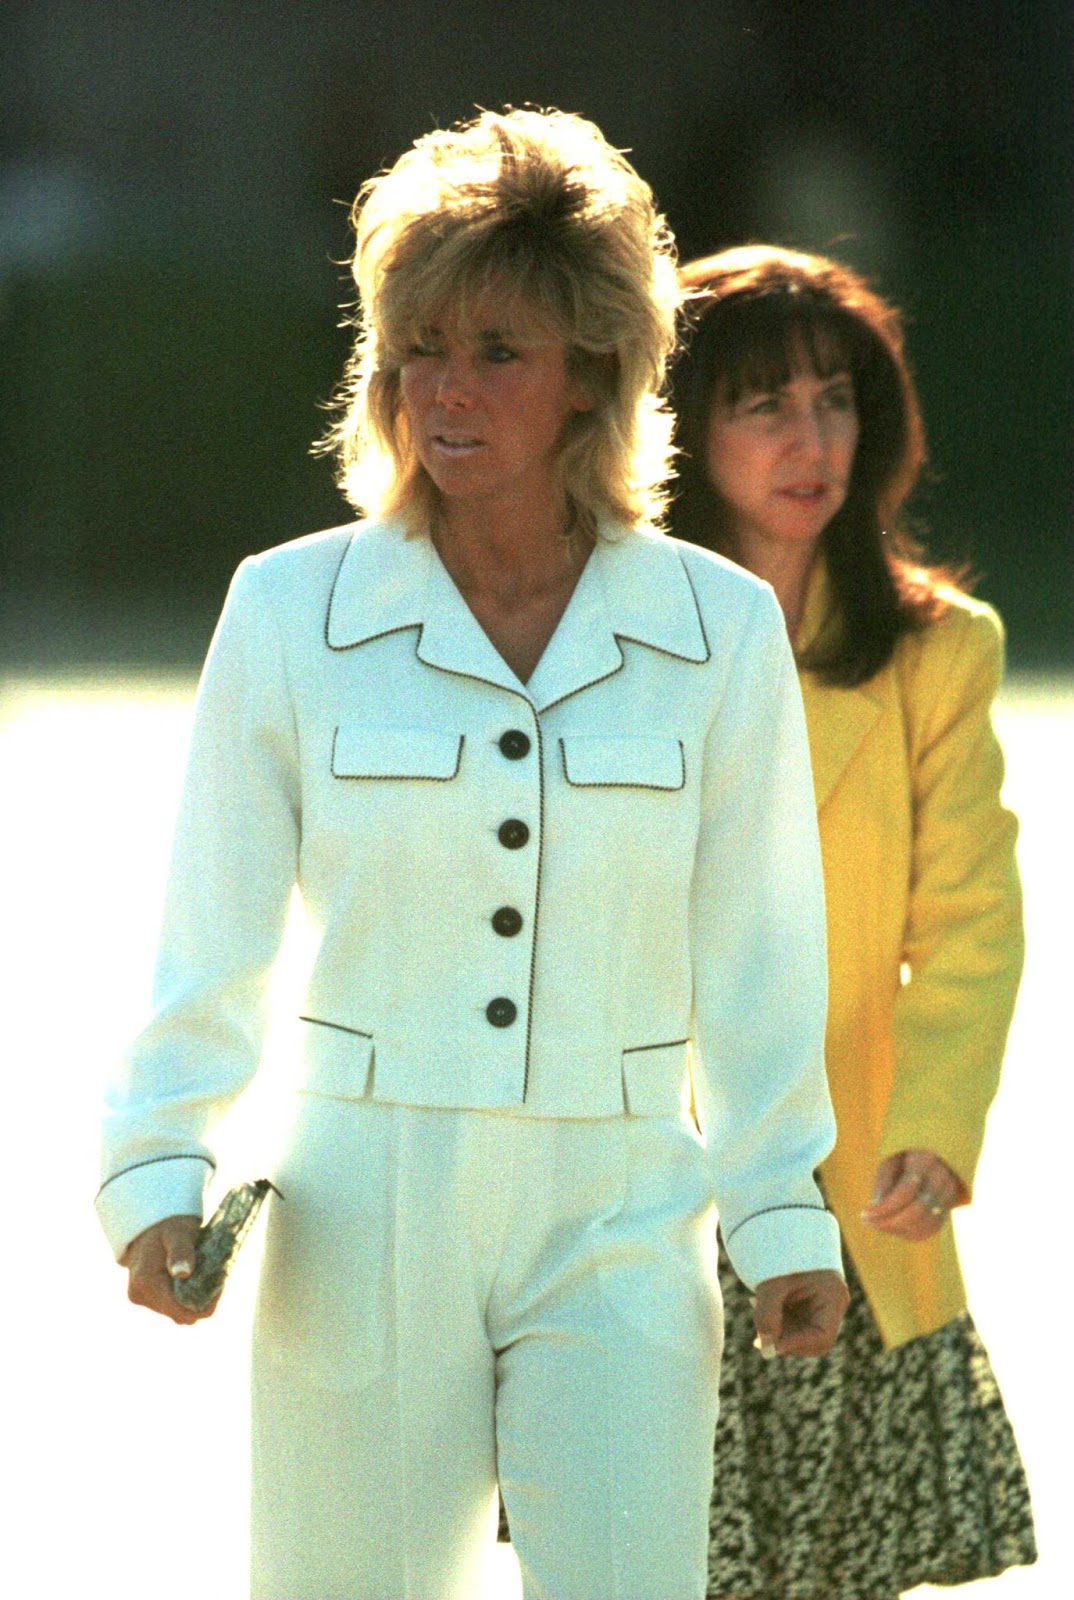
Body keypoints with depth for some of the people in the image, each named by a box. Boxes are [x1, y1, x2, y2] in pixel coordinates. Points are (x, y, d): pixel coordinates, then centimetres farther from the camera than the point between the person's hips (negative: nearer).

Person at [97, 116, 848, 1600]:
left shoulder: (718, 629, 1)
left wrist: (786, 1217, 6)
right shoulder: (292, 611, -1)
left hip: (617, 1236, 0)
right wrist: (160, 1174, -8)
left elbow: (755, 957, 8)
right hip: (363, 1227, 0)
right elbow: (212, 937, 3)